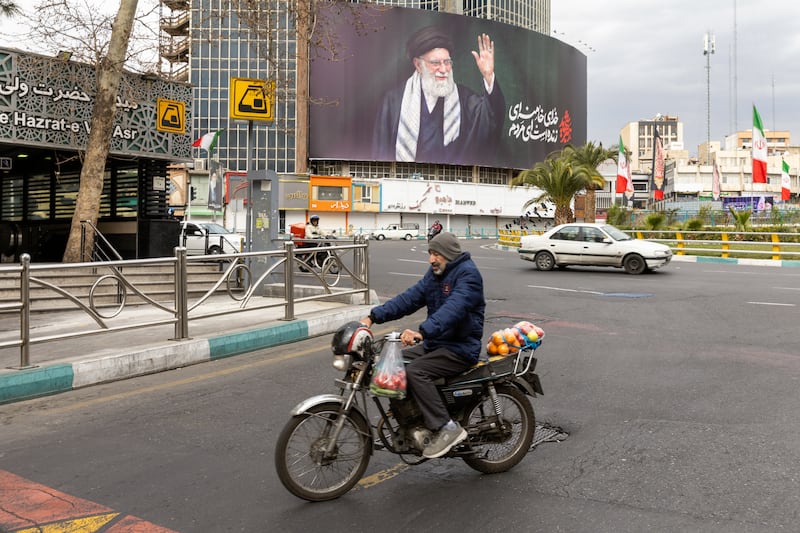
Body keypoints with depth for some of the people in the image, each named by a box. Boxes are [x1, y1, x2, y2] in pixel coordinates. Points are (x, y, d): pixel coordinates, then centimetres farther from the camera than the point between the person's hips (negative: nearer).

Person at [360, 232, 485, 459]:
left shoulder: (467, 274, -16)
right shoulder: (435, 273, 12)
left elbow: (453, 308, -32)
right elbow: (410, 298, 5)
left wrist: (422, 332, -45)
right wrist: (374, 316, -6)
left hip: (461, 348, -9)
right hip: (435, 343, 9)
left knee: (415, 372, -26)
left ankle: (447, 428, -21)